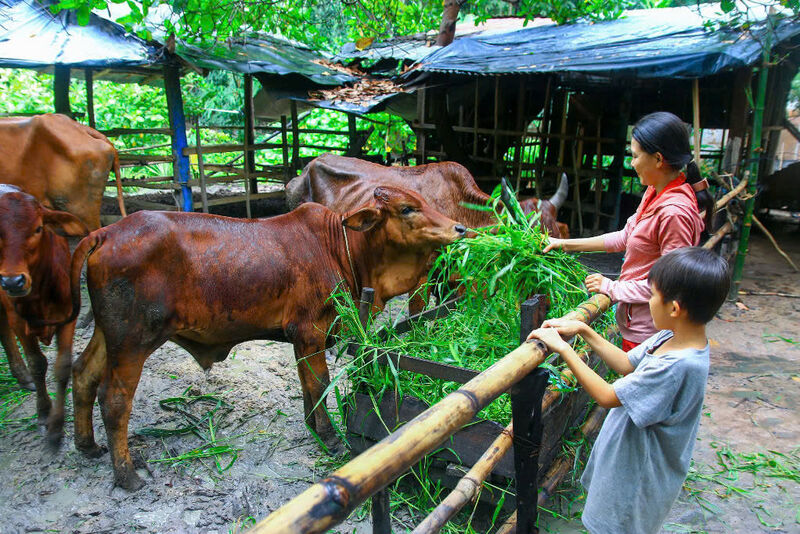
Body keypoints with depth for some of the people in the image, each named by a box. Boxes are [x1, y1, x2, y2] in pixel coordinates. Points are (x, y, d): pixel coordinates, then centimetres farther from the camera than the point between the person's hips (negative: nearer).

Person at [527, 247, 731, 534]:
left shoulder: (678, 365, -35)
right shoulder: (670, 337, -8)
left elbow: (606, 396, -28)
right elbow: (627, 365, 6)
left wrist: (563, 348, -24)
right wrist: (583, 330, -2)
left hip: (639, 475, -8)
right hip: (630, 455, 8)